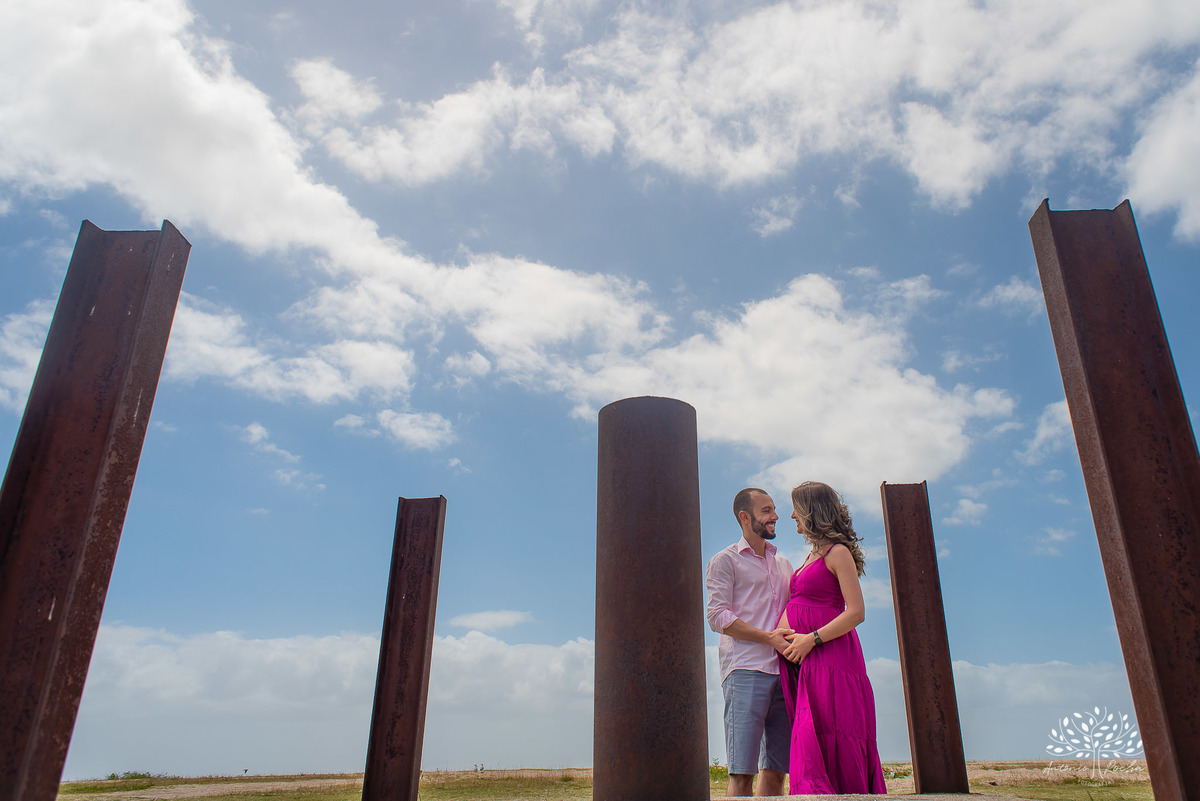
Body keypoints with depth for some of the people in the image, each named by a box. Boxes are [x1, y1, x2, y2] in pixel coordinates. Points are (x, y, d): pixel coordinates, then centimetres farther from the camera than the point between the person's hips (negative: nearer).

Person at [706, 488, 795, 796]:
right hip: (745, 669, -6)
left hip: (783, 669, 6)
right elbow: (718, 617, -6)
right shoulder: (725, 561, 5)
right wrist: (769, 637, -13)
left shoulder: (783, 563, 23)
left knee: (775, 769, 6)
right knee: (742, 772, -8)